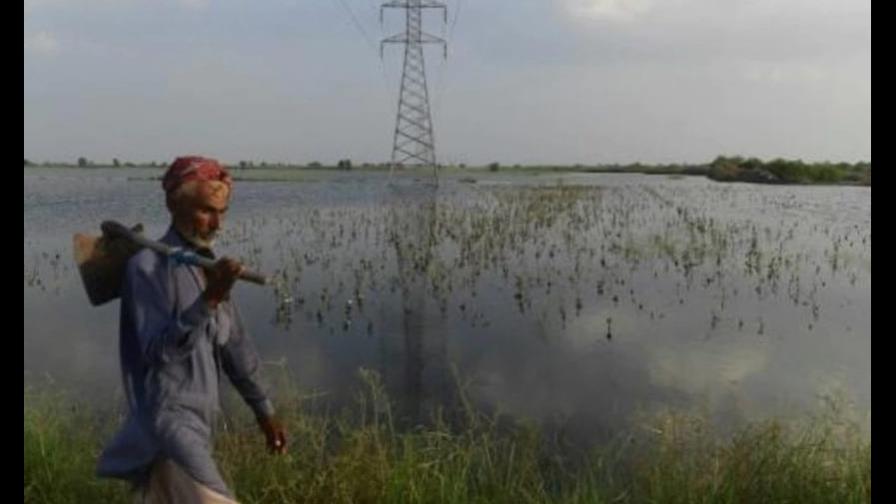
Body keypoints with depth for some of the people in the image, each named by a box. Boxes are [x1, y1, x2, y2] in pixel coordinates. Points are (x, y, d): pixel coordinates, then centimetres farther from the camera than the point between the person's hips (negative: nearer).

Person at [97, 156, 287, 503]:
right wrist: (209, 300, -32)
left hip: (197, 419, 8)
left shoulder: (208, 265, 10)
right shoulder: (148, 266, -12)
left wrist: (264, 411, 19)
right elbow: (158, 352, -21)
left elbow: (234, 346, 16)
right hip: (167, 416, -8)